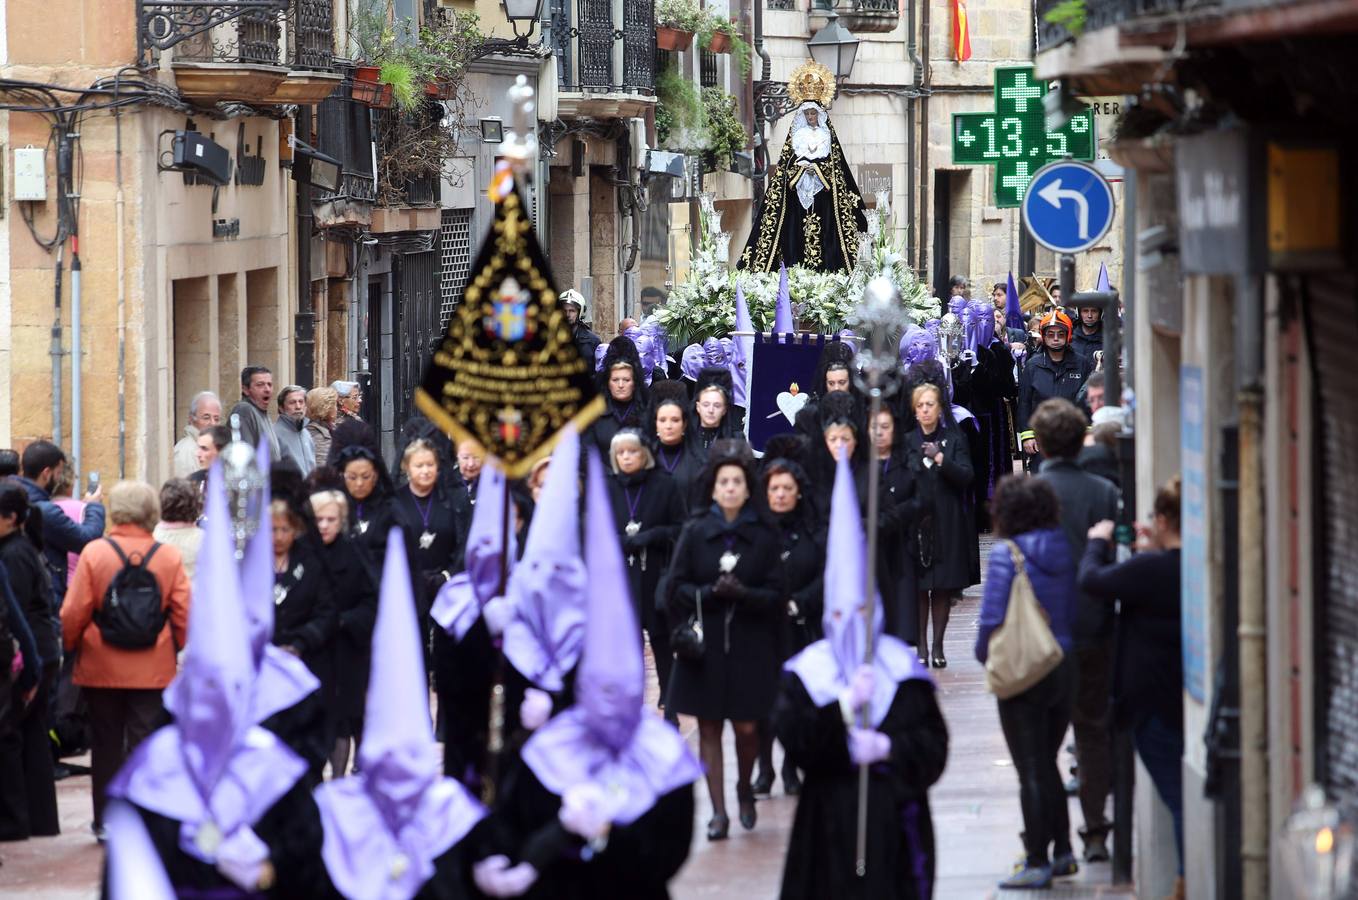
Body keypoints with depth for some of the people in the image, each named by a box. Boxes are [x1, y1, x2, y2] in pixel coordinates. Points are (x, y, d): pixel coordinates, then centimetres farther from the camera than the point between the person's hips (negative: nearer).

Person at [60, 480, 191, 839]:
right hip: (153, 670, 0)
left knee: (106, 745, 11)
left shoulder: (94, 553, -9)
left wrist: (70, 647, 10)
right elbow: (184, 614, -2)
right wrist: (173, 648, 14)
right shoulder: (169, 557, -5)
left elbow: (73, 613, -7)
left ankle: (106, 821, 15)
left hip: (101, 668, 0)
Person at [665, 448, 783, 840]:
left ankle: (744, 788, 28)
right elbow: (676, 588, 0)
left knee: (747, 726, 0)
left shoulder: (765, 536, 2)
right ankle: (718, 812, 5)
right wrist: (711, 593, -17)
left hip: (749, 645, 0)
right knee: (709, 727, 0)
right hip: (705, 643, 0)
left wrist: (743, 594, -18)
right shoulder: (695, 532, 2)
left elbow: (776, 593, 0)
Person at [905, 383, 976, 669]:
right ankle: (921, 647, 1)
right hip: (915, 523, 0)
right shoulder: (907, 442, 5)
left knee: (943, 588, 2)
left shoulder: (954, 440, 4)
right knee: (918, 587, -3)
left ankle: (938, 646, 8)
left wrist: (940, 459, -20)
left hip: (947, 524, 0)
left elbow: (966, 476, -7)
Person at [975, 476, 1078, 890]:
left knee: (1031, 771, -1)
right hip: (1064, 668, 6)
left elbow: (992, 617, -15)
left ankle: (1037, 863, 2)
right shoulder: (1063, 552, 2)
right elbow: (1073, 612, 8)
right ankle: (1062, 852, 20)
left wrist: (985, 653, 2)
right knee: (1047, 765, 19)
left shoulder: (1007, 554, -14)